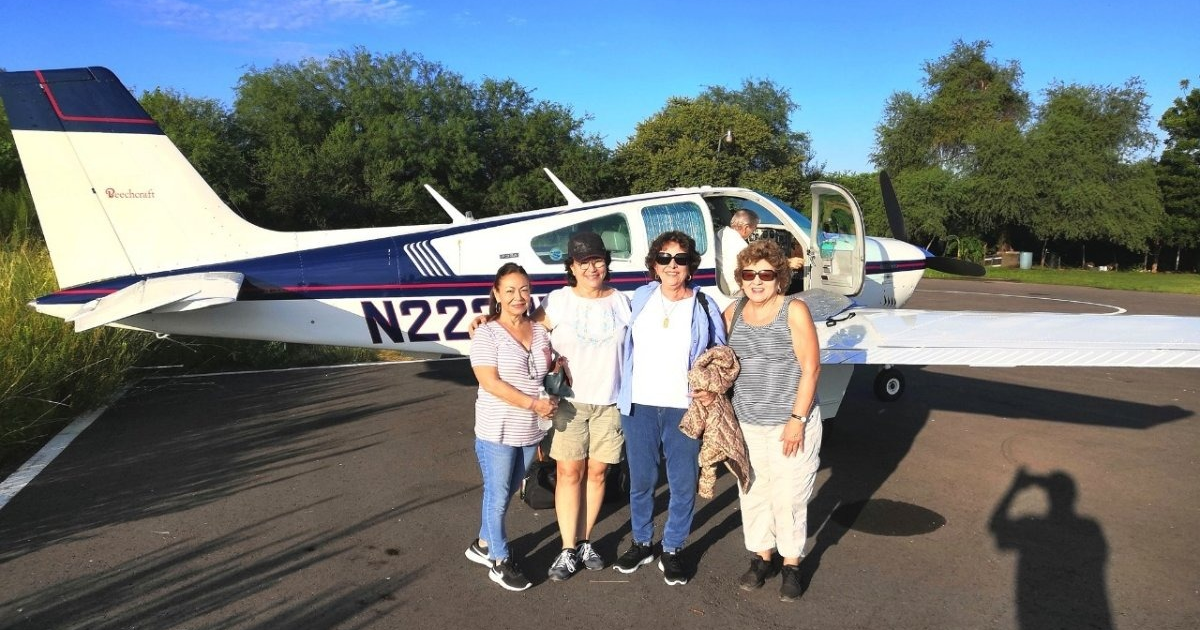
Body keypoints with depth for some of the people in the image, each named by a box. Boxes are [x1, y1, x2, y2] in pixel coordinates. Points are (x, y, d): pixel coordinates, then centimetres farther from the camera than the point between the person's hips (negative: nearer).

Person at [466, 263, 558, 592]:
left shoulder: (540, 331, 6)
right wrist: (534, 404, -22)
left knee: (506, 493, 18)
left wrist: (552, 398, -3)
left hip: (531, 431, 6)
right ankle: (500, 561, 22)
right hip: (497, 431, -6)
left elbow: (550, 371, 17)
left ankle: (483, 544, 37)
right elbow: (490, 382, -18)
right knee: (497, 495, 6)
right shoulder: (486, 333, -11)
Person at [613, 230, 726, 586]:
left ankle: (672, 550, 22)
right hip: (639, 406, 2)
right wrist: (623, 393, 12)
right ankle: (641, 544, 31)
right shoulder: (641, 298, 5)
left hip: (684, 409, -2)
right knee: (641, 480, 13)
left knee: (683, 484, 4)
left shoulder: (703, 306, -1)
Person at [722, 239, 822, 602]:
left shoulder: (794, 311, -9)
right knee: (752, 493, 12)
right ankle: (761, 556, 31)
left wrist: (797, 419, -14)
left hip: (791, 425, -4)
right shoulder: (732, 313, 5)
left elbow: (810, 368, -11)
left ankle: (792, 565, 21)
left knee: (789, 497, 2)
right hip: (746, 424, 4)